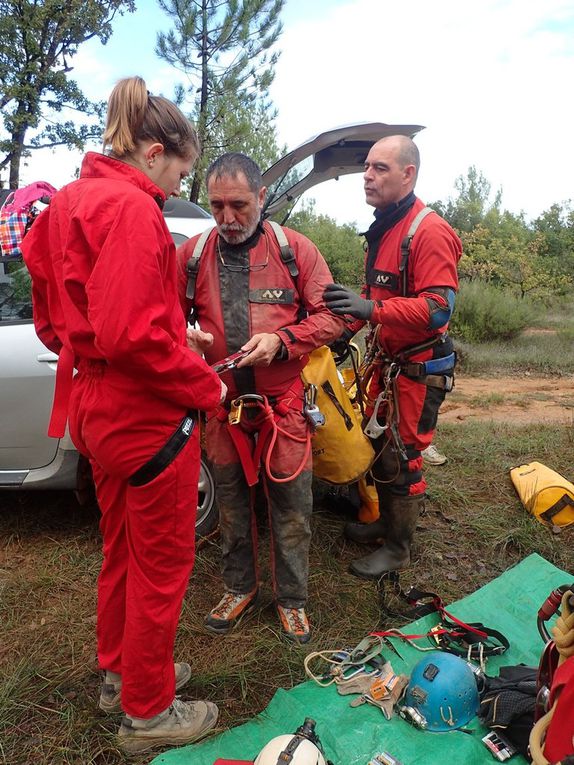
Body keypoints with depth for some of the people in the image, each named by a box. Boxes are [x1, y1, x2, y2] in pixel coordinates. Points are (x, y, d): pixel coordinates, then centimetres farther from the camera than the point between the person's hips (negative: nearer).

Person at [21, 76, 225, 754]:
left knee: (122, 550, 24)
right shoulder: (131, 208, -18)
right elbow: (132, 334, -29)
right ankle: (147, 711, 29)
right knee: (161, 564, 8)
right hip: (148, 417, -10)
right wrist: (205, 385, -15)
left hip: (98, 409, 10)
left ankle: (119, 672, 44)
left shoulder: (67, 203, 11)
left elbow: (53, 321, 15)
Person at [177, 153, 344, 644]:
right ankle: (240, 588, 38)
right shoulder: (192, 254, 3)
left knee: (291, 505, 6)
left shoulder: (295, 250, -1)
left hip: (283, 403, -2)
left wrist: (282, 341, -17)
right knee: (231, 500, 16)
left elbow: (330, 316, -1)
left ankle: (292, 600, 28)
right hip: (221, 402, 2)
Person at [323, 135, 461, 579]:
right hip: (386, 363, 9)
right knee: (379, 446, 19)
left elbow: (438, 308, -28)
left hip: (418, 368, -9)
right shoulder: (382, 229, 11)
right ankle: (386, 522, 39)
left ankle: (398, 549, 20)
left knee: (402, 459, 2)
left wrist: (370, 309, -37)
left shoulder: (429, 232, -19)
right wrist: (350, 326, 10)